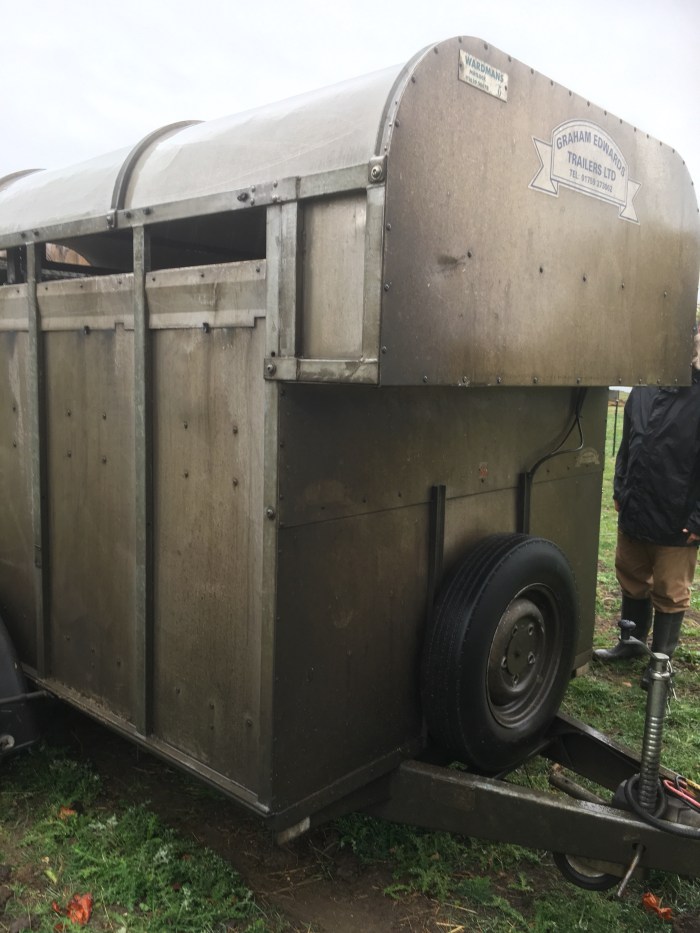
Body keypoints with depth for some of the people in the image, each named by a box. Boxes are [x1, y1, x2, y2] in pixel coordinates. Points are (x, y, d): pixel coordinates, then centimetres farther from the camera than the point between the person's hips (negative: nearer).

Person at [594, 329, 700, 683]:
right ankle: (632, 641, 39)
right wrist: (620, 491, 12)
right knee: (631, 579, 20)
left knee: (670, 594, 9)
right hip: (634, 510, 6)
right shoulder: (643, 391, 6)